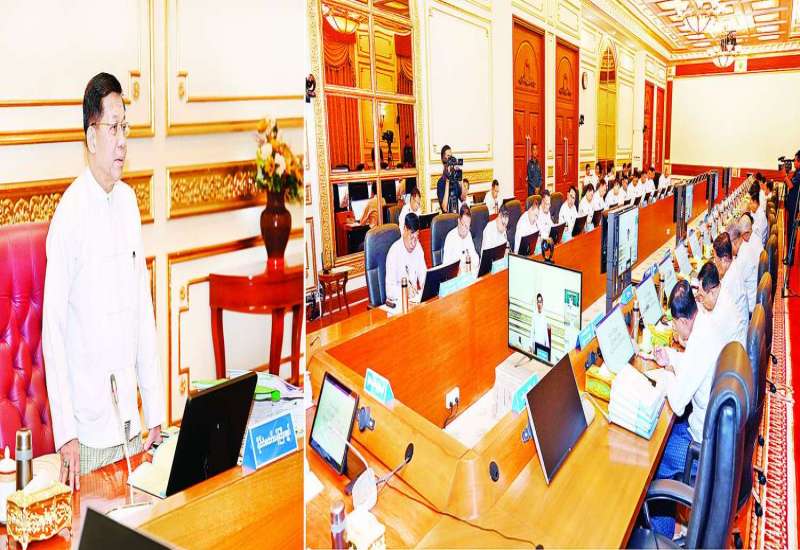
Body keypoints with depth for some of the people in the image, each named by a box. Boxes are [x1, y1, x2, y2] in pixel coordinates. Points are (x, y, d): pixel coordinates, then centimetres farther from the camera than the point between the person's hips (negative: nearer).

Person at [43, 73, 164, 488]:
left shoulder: (129, 201, 4)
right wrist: (65, 432, -16)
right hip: (89, 424, -5)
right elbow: (52, 327, -13)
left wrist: (155, 413, 5)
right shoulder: (70, 213, -15)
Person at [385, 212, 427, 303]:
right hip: (398, 300, -5)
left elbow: (422, 273, 10)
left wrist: (425, 286, -10)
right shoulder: (394, 251, -16)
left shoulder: (418, 246, 4)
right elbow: (389, 289, -18)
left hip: (415, 295, 5)